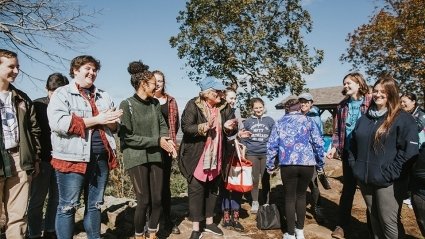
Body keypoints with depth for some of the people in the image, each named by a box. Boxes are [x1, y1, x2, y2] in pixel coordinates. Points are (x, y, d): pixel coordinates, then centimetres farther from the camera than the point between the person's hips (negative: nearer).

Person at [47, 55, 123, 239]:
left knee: (95, 205, 15)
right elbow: (57, 123, -15)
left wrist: (111, 121, -5)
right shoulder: (62, 93, 0)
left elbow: (113, 126, 21)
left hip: (101, 158, 5)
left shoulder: (103, 96, 18)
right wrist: (96, 120, -14)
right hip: (73, 158, -5)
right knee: (68, 207, 4)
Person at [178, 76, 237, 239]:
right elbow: (186, 127, -21)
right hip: (196, 156, -5)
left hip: (216, 156, 5)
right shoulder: (193, 105, -13)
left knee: (212, 189, 16)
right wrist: (204, 127, -34)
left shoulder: (225, 107, 1)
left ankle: (209, 222, 34)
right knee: (196, 190, 2)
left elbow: (232, 130, 5)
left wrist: (229, 127, -18)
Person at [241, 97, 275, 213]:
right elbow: (243, 139, 6)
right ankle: (255, 202, 23)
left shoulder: (270, 121, 2)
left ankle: (266, 203, 20)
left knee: (265, 180, 7)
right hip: (252, 154, 0)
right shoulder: (247, 121, 3)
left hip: (266, 154, 0)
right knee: (254, 180, 8)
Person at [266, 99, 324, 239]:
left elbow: (272, 145, 4)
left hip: (288, 165, -1)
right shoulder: (308, 121, 9)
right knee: (301, 195, 19)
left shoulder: (280, 123, 11)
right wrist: (320, 164, 12)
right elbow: (318, 143, 2)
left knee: (290, 198, 10)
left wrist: (270, 165, 11)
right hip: (307, 164, 1)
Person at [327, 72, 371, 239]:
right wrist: (334, 147, -1)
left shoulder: (371, 103, -7)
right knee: (348, 188, 11)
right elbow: (337, 130, 10)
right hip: (348, 152, 3)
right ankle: (342, 225, 20)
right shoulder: (342, 106, 7)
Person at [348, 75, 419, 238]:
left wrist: (390, 174, -19)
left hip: (388, 182, -5)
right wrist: (354, 165, 6)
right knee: (374, 219, 17)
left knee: (389, 222, 3)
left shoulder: (403, 119, -8)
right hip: (365, 179, 6)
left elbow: (409, 151, -16)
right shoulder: (365, 118, 12)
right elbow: (353, 144, 18)